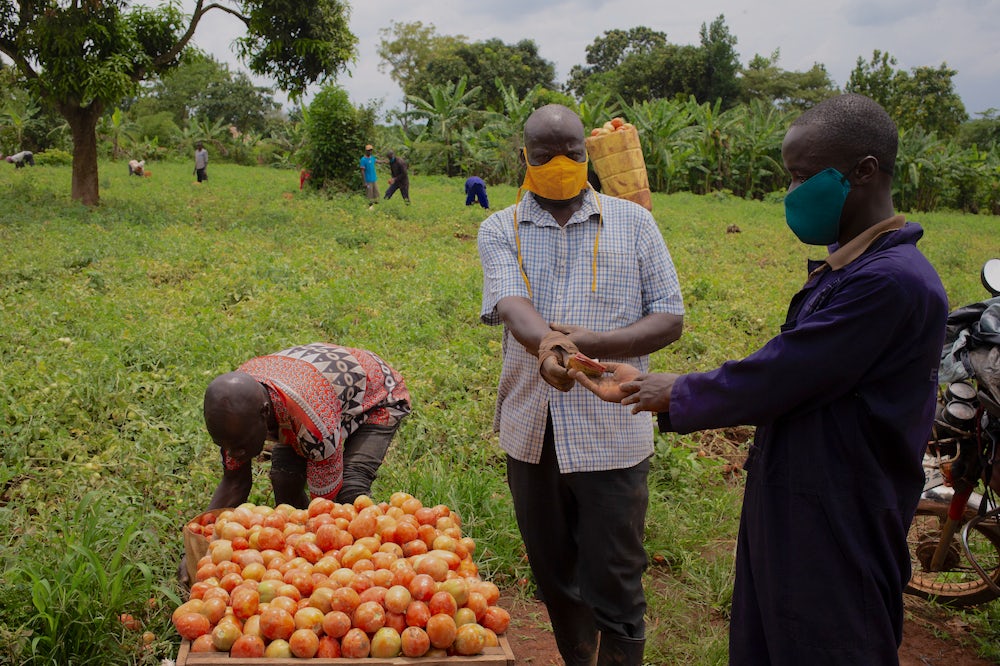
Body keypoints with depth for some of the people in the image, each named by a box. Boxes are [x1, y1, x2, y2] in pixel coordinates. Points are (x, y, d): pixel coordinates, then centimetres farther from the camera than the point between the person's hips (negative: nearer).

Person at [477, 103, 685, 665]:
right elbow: (510, 306, -15)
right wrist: (547, 344, -39)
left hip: (612, 434, -2)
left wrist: (591, 342, -19)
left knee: (614, 584, 4)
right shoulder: (500, 231, 4)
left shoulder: (633, 223, 3)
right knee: (555, 576, 18)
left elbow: (670, 320, -2)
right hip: (532, 433, 2)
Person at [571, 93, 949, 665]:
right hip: (789, 510, 9)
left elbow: (774, 379, -23)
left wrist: (676, 395, -6)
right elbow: (786, 378, 10)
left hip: (837, 534, -9)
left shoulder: (891, 280, -22)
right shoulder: (845, 266, 10)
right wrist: (648, 387, 6)